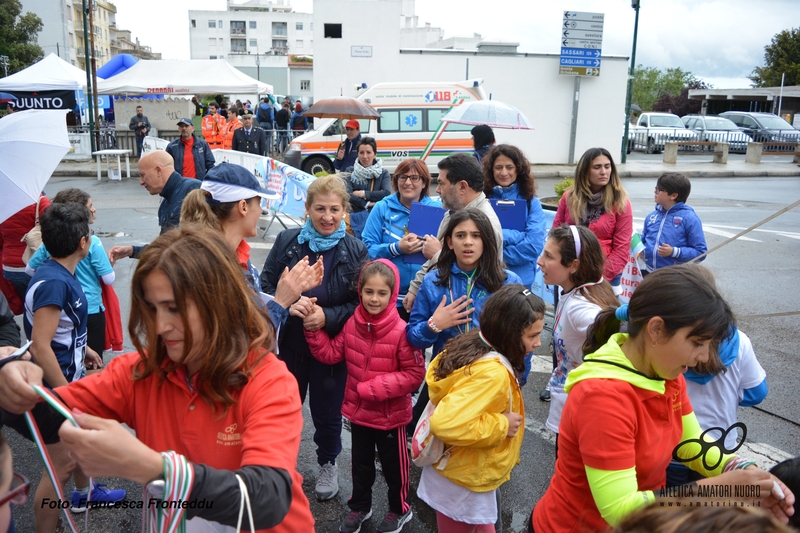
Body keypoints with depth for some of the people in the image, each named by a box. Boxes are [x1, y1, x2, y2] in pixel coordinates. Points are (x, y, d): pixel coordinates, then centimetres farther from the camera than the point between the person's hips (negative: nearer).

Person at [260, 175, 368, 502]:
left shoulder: (355, 251, -8)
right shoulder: (286, 241, -5)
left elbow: (362, 302, -7)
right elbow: (264, 286, -3)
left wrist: (327, 316, -22)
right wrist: (288, 303, -23)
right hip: (289, 344, 2)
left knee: (327, 411, 13)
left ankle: (328, 464, 41)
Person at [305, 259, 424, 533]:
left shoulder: (401, 331, -24)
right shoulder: (352, 324, -7)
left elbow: (415, 374, -21)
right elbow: (330, 354, 2)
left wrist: (374, 387, -25)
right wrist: (314, 330, -11)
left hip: (390, 415, -5)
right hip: (358, 410, 5)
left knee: (393, 466, 17)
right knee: (361, 463, 25)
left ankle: (400, 510, 42)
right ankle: (359, 506, 47)